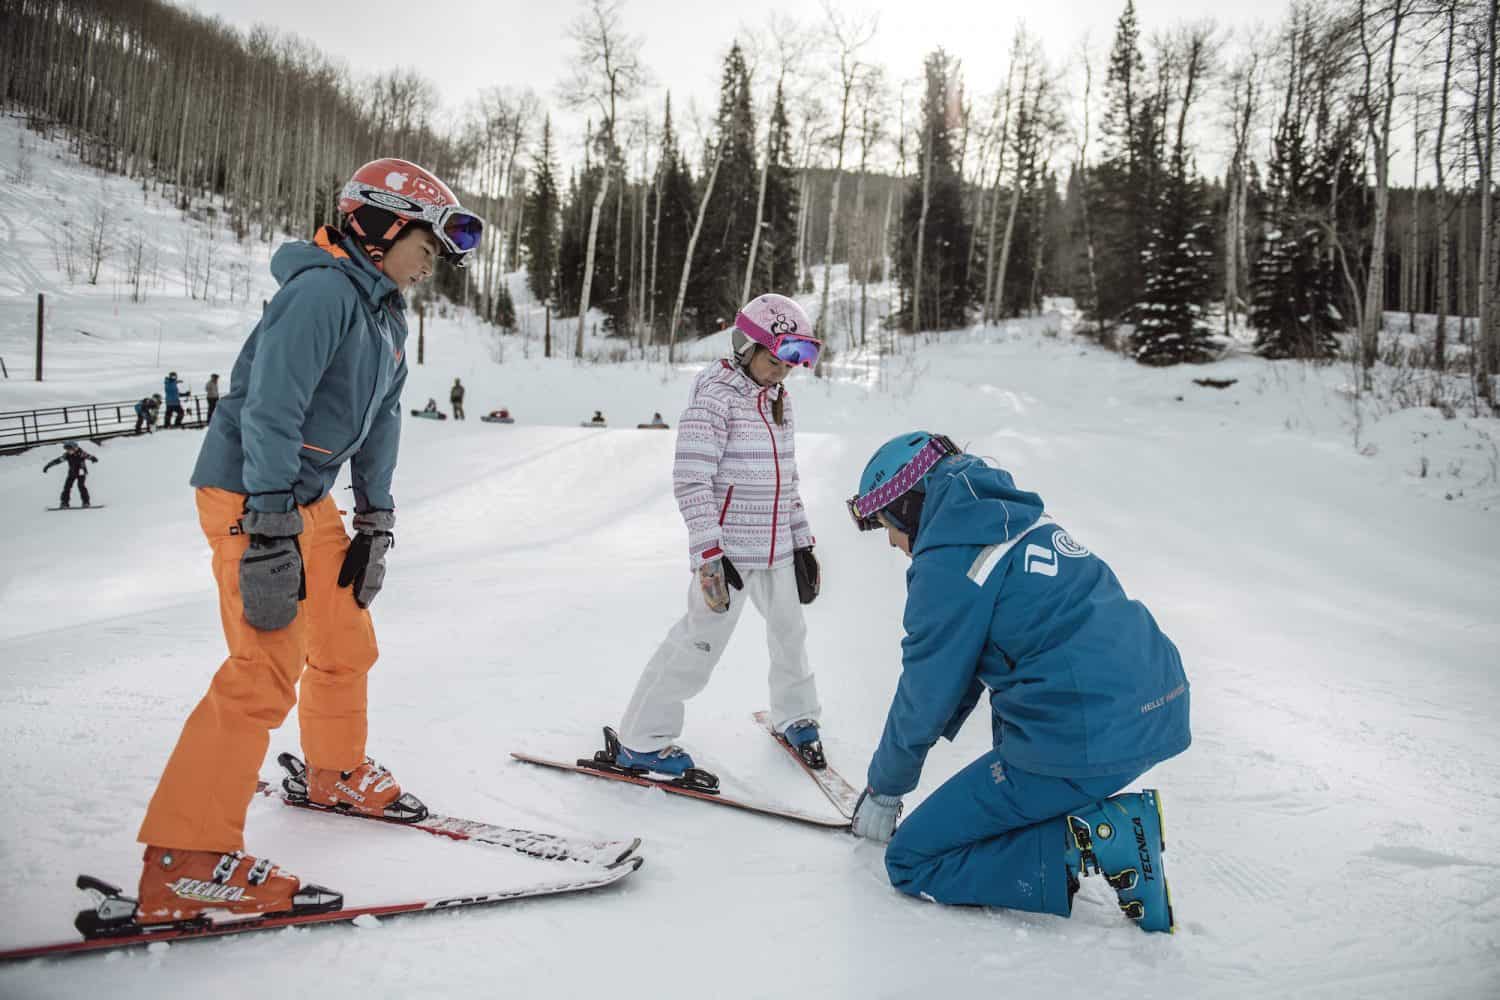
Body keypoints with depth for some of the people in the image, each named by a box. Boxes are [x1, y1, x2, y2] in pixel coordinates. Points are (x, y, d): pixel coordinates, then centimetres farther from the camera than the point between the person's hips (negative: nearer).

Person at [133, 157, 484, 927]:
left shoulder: (387, 312, 12)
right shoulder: (322, 291, -19)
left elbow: (380, 422, 14)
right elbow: (270, 412, -25)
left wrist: (375, 523, 12)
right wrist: (270, 535, -28)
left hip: (309, 495, 10)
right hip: (251, 496, -10)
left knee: (346, 640, 19)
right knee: (269, 669, -14)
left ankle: (336, 774, 42)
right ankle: (184, 863, -7)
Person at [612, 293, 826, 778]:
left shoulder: (779, 401, 10)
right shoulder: (715, 397, -13)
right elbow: (691, 482, -19)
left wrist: (802, 542, 17)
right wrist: (710, 554, -23)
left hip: (776, 550, 8)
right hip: (729, 551, -7)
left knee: (790, 633, 19)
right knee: (700, 643, -4)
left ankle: (795, 716, 42)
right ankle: (642, 742, 9)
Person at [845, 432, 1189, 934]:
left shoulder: (948, 563, -12)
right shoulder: (1019, 516, 15)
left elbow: (925, 696, -3)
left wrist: (883, 788, 14)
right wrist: (935, 732, 33)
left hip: (1082, 742, -9)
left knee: (911, 861, 1)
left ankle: (1094, 840, -10)